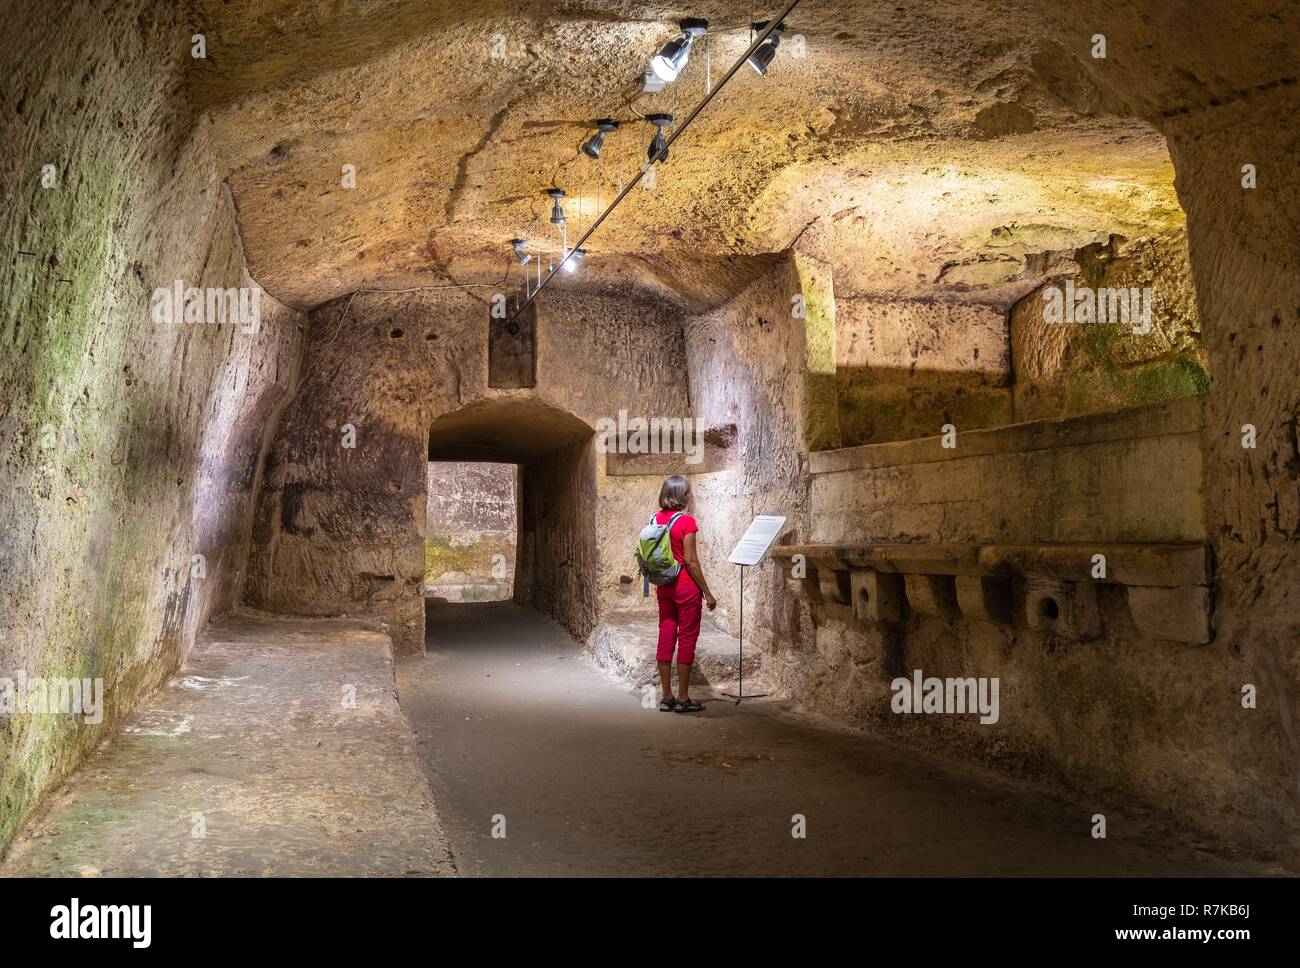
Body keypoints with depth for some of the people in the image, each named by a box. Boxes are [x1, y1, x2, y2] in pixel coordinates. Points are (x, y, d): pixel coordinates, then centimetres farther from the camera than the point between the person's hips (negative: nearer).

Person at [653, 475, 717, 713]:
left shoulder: (656, 519, 4)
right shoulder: (686, 521, -15)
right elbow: (690, 561, -16)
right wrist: (707, 593, -9)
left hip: (663, 586, 7)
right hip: (686, 586, -7)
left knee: (665, 639, 9)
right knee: (686, 640, 2)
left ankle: (667, 698, 15)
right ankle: (683, 699, 7)